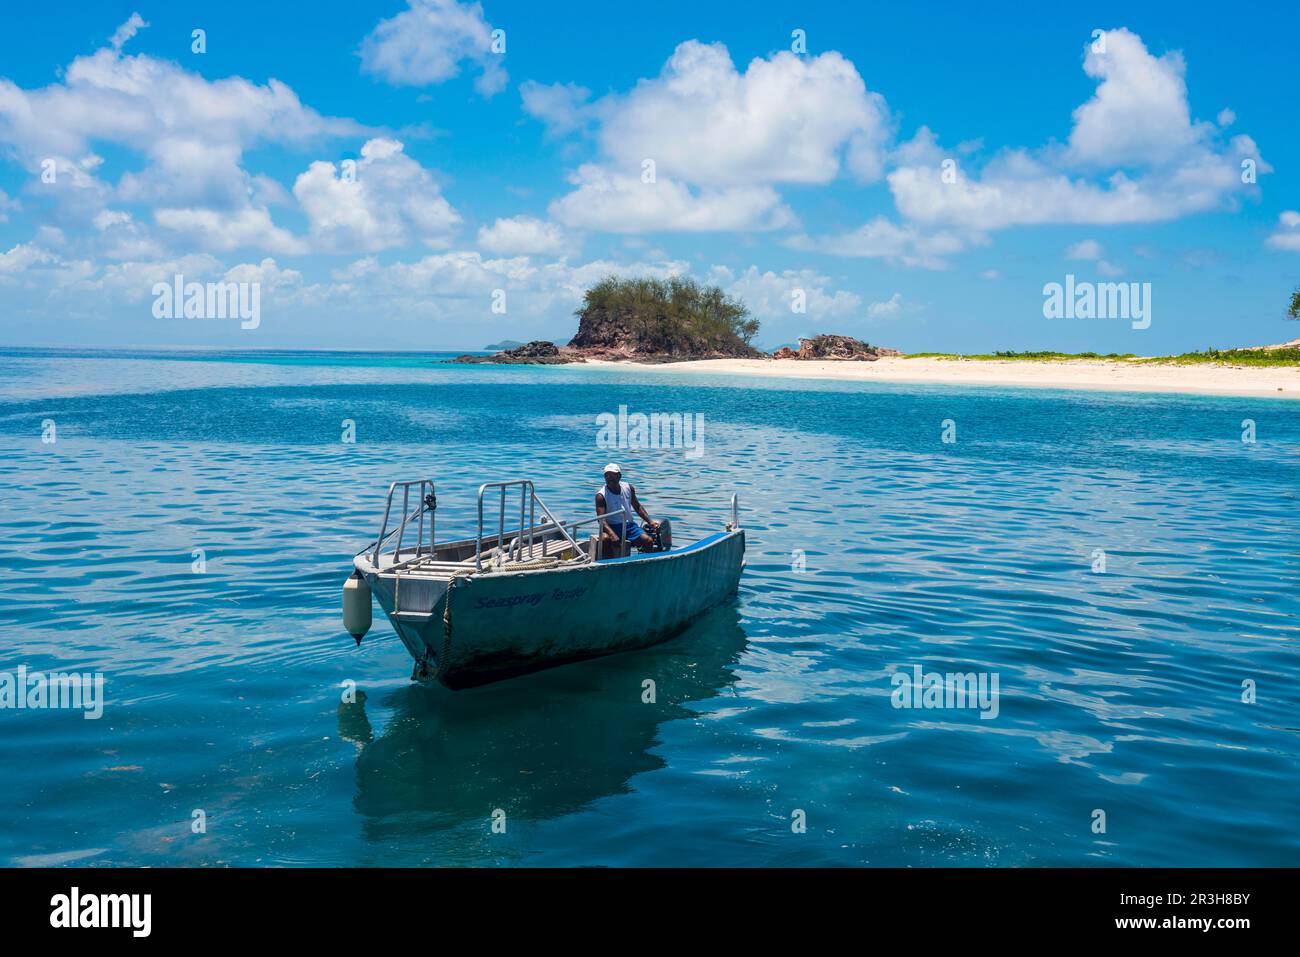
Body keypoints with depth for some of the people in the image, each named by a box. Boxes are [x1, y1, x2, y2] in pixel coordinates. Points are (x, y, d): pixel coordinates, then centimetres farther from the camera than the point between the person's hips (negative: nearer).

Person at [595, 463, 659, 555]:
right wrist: (612, 534, -33)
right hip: (612, 527, -4)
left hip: (629, 525, 4)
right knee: (604, 539, -37)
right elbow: (601, 519, -17)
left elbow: (638, 507, 18)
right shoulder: (601, 495, -9)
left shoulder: (628, 488, 6)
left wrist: (650, 522, 6)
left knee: (649, 541, -19)